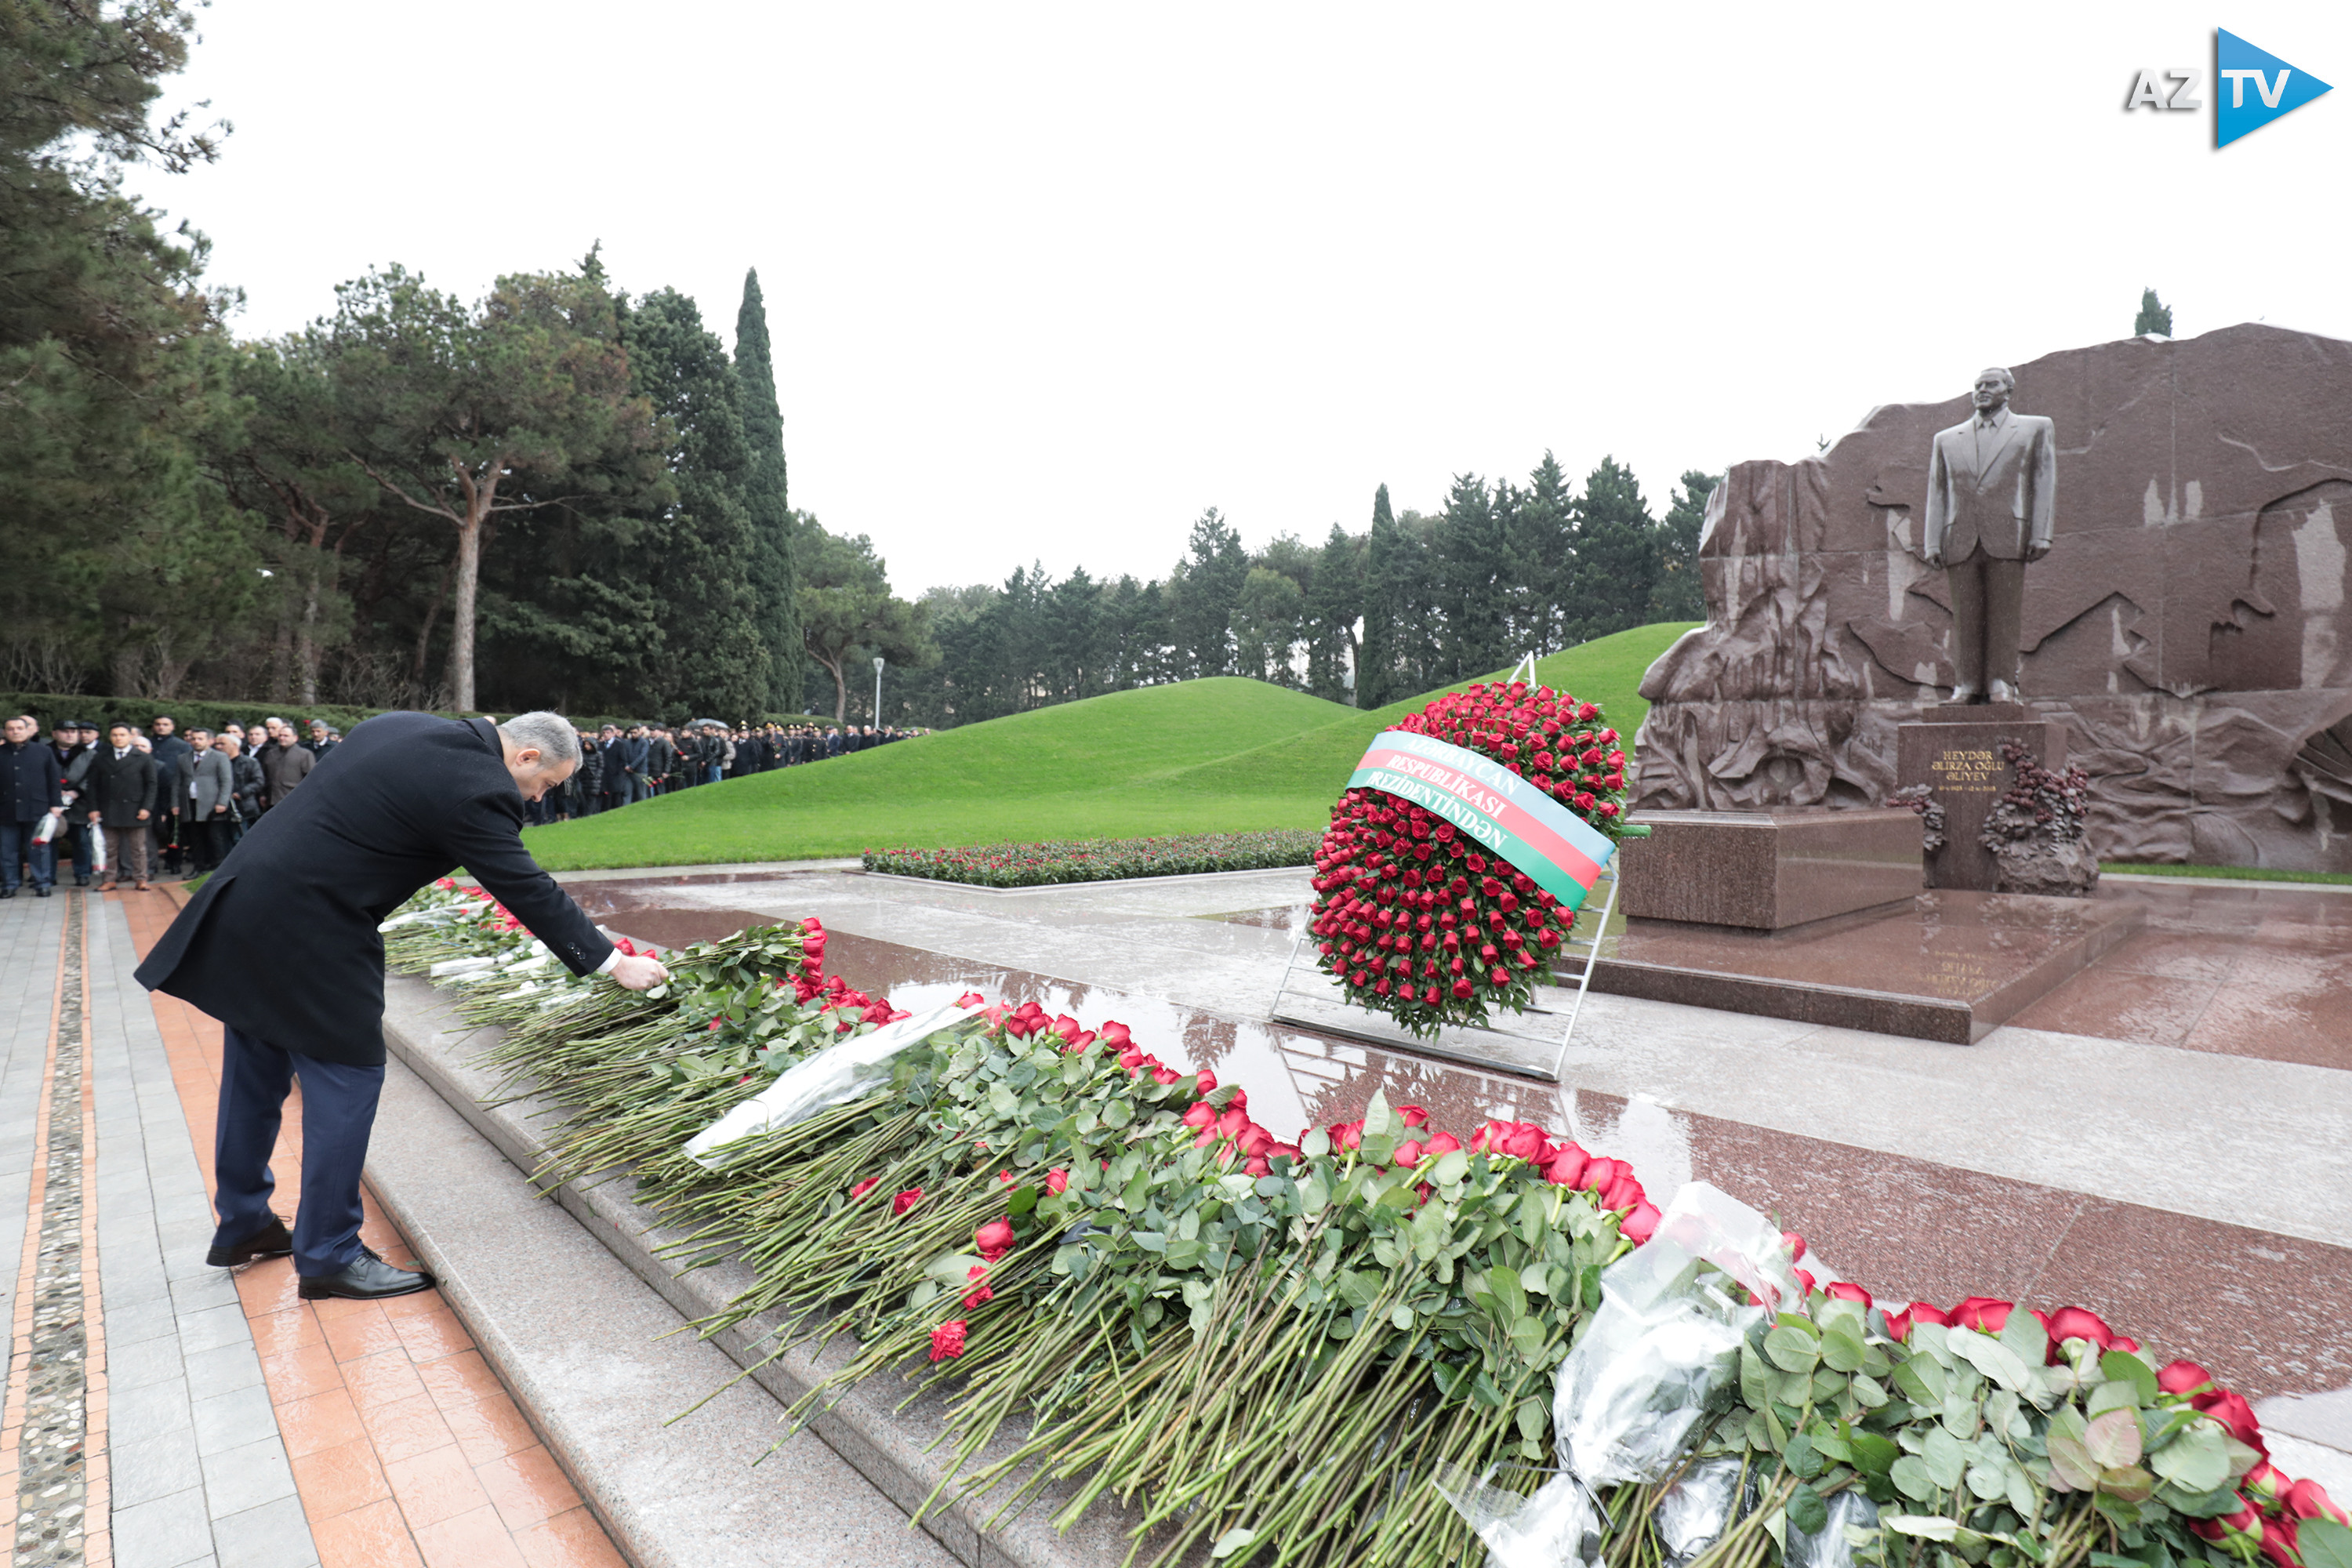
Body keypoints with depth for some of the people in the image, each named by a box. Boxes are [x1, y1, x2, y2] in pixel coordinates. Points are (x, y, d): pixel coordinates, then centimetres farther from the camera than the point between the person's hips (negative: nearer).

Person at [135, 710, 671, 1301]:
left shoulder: (403, 727, 9)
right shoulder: (474, 788, -19)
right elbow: (527, 889, -18)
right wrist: (613, 963, -12)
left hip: (246, 900, 10)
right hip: (306, 930, -10)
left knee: (256, 1074, 20)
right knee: (347, 1077, 0)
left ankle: (241, 1226, 36)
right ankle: (328, 1256, 10)